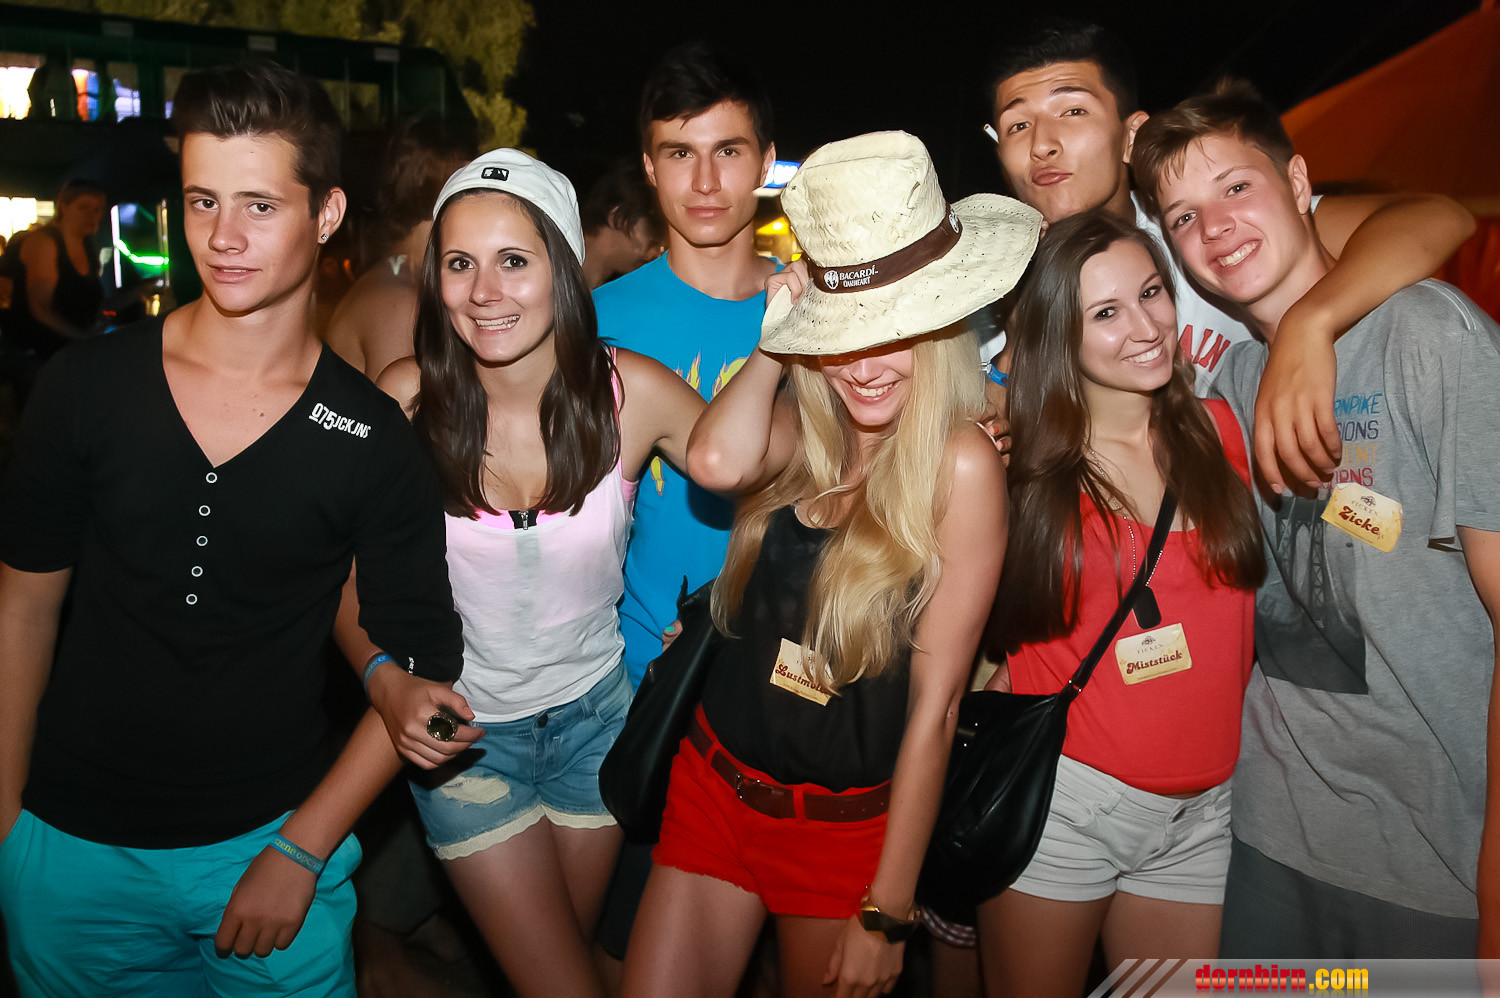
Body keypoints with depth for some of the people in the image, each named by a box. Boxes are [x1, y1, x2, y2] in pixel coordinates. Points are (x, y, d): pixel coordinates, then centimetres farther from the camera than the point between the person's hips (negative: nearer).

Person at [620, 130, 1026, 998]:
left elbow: (934, 705, -17)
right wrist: (785, 333, -13)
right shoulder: (807, 431, -4)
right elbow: (716, 461, -27)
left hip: (851, 820, -3)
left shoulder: (962, 461, -19)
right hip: (715, 783, 4)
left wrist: (887, 912, -12)